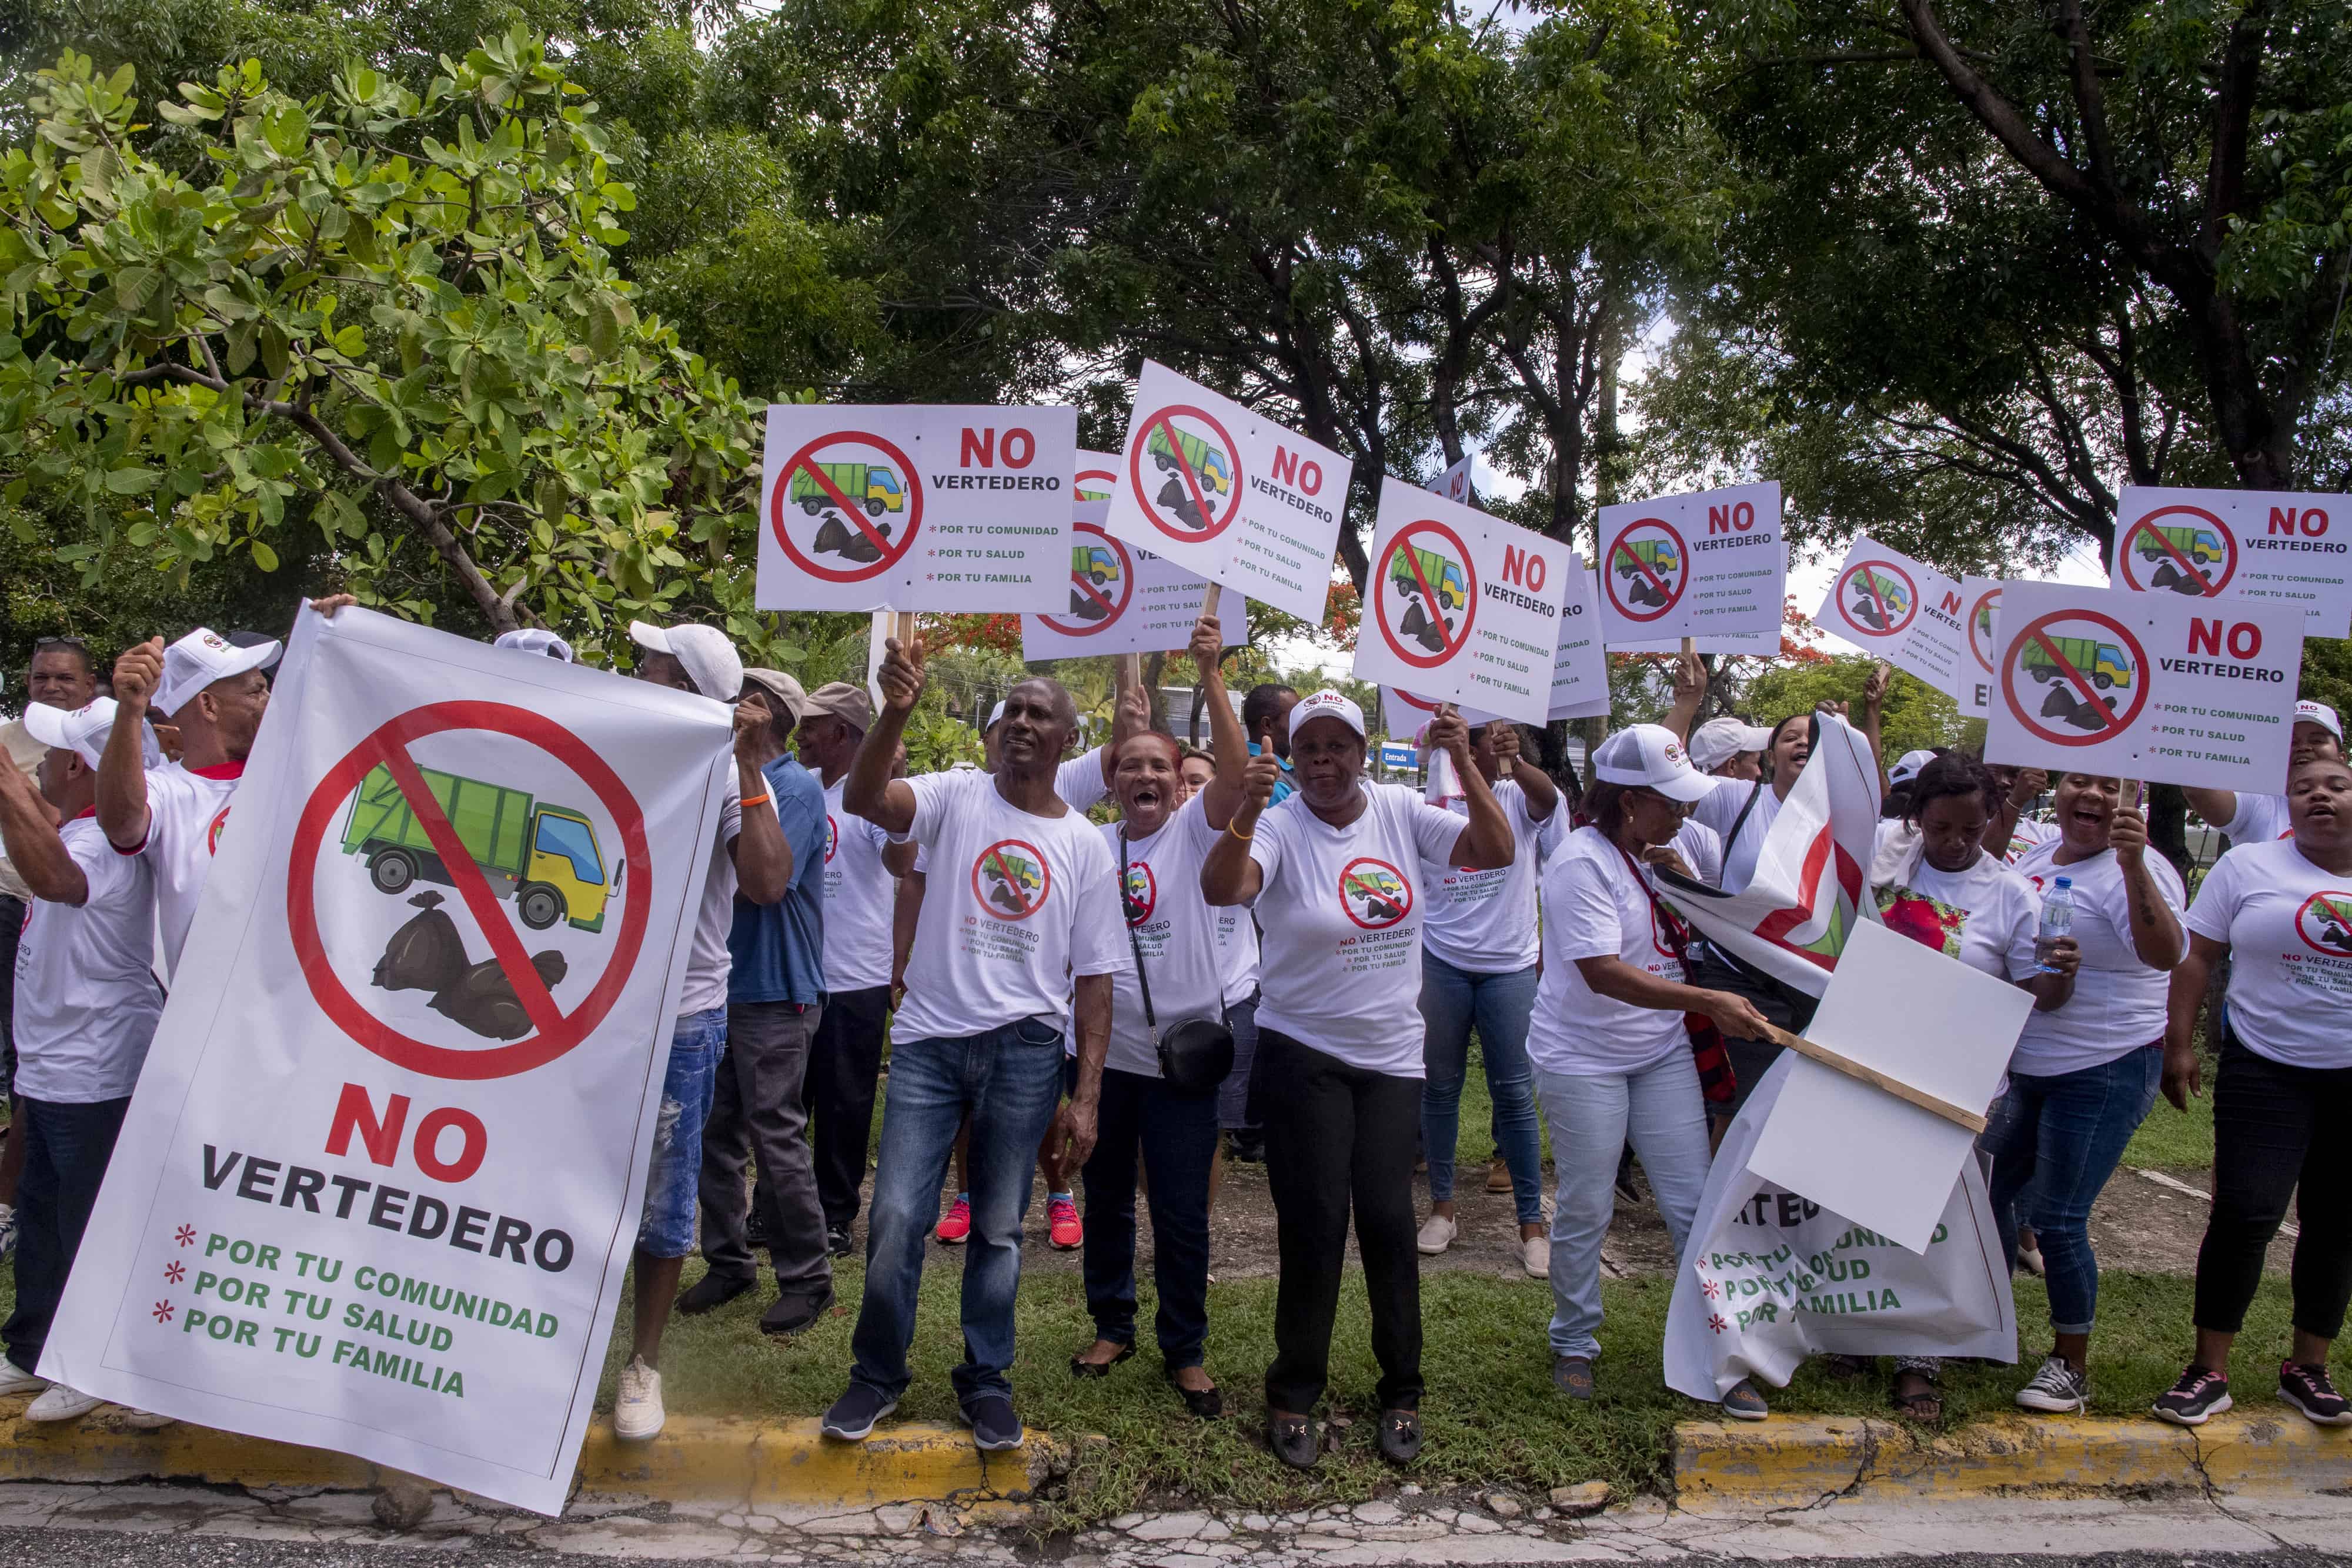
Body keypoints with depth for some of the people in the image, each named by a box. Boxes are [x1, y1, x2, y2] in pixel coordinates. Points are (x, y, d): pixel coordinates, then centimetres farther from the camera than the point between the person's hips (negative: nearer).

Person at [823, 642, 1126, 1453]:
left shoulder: (1084, 845, 5)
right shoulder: (958, 797, 2)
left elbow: (1094, 979, 5)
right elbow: (863, 797, -18)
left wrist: (1086, 1095, -1)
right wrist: (896, 711, -34)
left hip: (1023, 1050, 1)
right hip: (929, 1039, -1)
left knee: (999, 1228, 10)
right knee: (896, 1218, -1)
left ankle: (986, 1381, 29)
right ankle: (877, 1373, 22)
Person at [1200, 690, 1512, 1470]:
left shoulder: (1401, 812, -1)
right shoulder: (1279, 826, -12)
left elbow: (1496, 852, -8)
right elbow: (1221, 891, -31)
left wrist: (1465, 763, -17)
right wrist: (1247, 809, -46)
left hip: (1392, 1055, 3)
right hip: (1302, 1053, -3)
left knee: (1388, 1218, 5)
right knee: (1315, 1223, 1)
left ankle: (1402, 1392, 23)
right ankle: (1294, 1396, 19)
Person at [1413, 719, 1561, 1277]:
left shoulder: (1520, 797, 0)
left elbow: (1547, 796, -25)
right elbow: (1408, 885, 9)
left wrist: (1514, 761, -45)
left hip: (1511, 964, -1)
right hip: (1442, 962, 1)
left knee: (1514, 1092, 2)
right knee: (1441, 1085, 9)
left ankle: (1532, 1221, 10)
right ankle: (1442, 1205, 22)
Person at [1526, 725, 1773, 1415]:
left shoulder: (1660, 852, 5)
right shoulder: (1582, 863, -20)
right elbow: (1604, 973, -27)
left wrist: (1680, 873, -4)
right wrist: (1711, 1002, -30)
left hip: (1661, 1051, 6)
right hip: (1583, 1057, -6)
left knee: (1694, 1204, 3)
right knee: (1585, 1211, 5)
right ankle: (1574, 1344, 25)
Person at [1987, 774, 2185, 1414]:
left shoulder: (2138, 870, -15)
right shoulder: (2035, 858, 7)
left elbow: (2166, 954, -33)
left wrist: (2133, 862, -43)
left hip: (2103, 1076, -7)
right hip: (2021, 1068, 8)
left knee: (2058, 1220, -4)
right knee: (1991, 1193, 16)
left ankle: (2072, 1364, 14)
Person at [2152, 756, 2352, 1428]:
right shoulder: (2249, 866, 0)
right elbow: (2196, 956, 0)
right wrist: (2179, 1043, -6)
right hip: (2267, 1069, -2)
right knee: (2244, 1215, -7)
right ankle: (2209, 1371, 4)